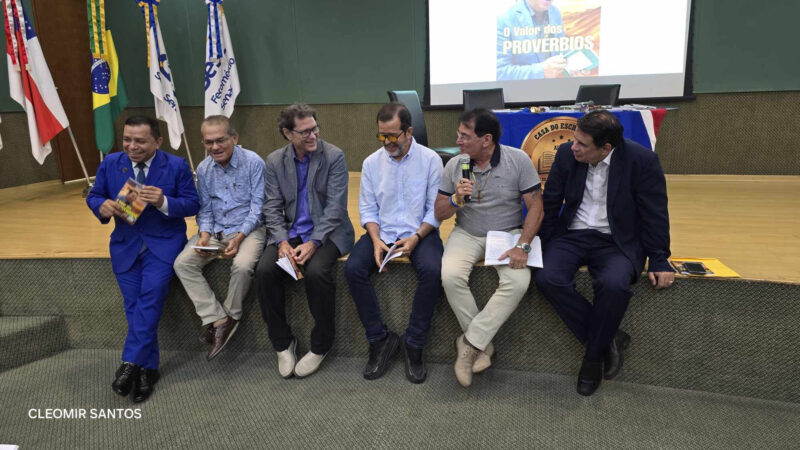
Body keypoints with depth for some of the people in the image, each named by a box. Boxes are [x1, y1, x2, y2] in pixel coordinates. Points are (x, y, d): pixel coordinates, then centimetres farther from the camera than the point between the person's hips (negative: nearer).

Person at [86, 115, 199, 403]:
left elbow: (193, 205, -7)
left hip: (164, 241, -3)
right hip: (126, 243, 3)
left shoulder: (177, 166, -6)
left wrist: (164, 202, -26)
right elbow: (93, 196, 10)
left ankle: (131, 363, -14)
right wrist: (102, 206, -14)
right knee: (134, 303, -5)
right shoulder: (110, 163, 3)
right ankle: (148, 368, 5)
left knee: (151, 295, -22)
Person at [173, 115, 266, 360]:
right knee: (182, 263, -17)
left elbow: (258, 205, -11)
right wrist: (204, 234, -11)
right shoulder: (203, 169, 6)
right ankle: (217, 319, -16)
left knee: (242, 265, -34)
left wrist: (239, 237, -21)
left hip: (248, 229, -5)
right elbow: (204, 208, 9)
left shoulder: (254, 163, -10)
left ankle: (230, 316, -6)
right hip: (214, 230, 5)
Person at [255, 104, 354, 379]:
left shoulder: (334, 156, -7)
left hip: (327, 231, -3)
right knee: (264, 270, -22)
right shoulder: (275, 161, 4)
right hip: (290, 231, 4)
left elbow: (335, 207, -12)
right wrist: (282, 241, -15)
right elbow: (272, 207, 2)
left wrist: (313, 243, -22)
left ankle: (320, 345, -8)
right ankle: (283, 343, -1)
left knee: (316, 271, -32)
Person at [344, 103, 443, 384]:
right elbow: (367, 209, 6)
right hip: (382, 232, 3)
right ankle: (380, 340, -9)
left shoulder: (430, 160, -2)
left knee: (432, 271, -32)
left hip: (420, 232, -2)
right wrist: (376, 240, -12)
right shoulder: (371, 163, 7)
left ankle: (414, 344, -13)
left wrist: (416, 238, -19)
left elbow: (436, 209, -4)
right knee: (353, 268, -24)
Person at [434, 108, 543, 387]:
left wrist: (522, 246, -20)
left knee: (518, 281, -30)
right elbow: (439, 214, 2)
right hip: (467, 234, 2)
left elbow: (535, 207, -7)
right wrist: (456, 199, -20)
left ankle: (470, 343, -15)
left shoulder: (518, 160, -8)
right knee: (450, 276, -28)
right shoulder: (455, 165, -1)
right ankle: (482, 346, -8)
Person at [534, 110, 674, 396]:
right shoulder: (566, 154, -4)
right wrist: (546, 249, 5)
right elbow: (550, 203, 6)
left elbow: (655, 214, -4)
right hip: (572, 236, 3)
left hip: (617, 241, -3)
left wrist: (659, 261, -7)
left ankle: (593, 355, -7)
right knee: (547, 278, -26)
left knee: (613, 284, -34)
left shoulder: (641, 160, -11)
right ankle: (609, 339, -7)